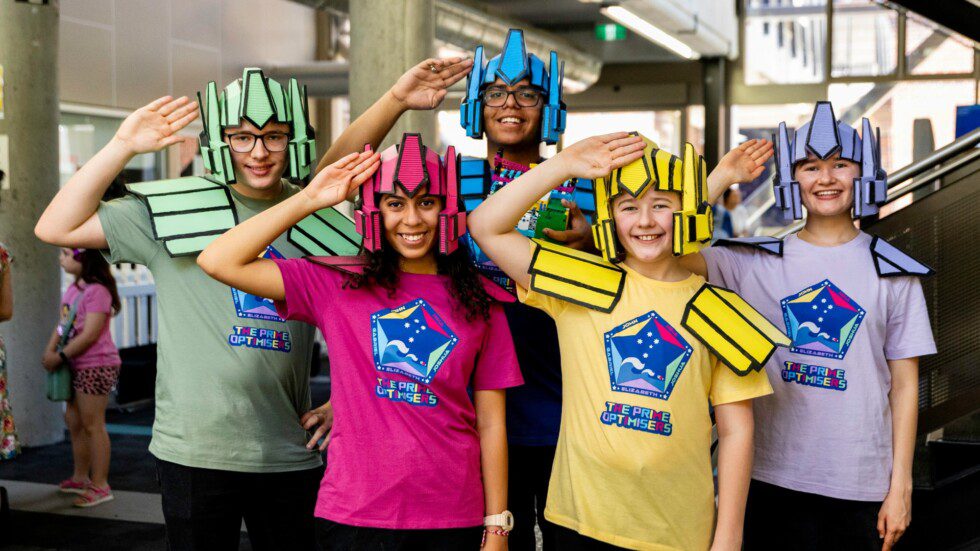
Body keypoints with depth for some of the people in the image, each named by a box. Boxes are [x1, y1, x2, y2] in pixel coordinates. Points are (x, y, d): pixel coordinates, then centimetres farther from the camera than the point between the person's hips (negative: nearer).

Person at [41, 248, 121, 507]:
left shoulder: (97, 291, -16)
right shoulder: (72, 289, 12)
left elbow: (90, 334, -20)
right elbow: (63, 324, 13)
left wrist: (60, 357, -15)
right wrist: (50, 350, -3)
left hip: (96, 365, -10)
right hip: (77, 366, 10)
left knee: (92, 425, -5)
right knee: (74, 421, 17)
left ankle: (100, 485, 2)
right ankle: (80, 477, 30)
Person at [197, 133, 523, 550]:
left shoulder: (478, 301, 3)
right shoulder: (335, 284, 0)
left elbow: (491, 423, 4)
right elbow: (218, 262, -9)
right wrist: (310, 199, -7)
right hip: (354, 515, -1)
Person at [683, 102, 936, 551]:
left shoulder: (894, 273, 3)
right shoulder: (757, 262, 2)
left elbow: (904, 385, 4)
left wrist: (900, 486, 0)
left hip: (862, 482, 0)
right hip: (773, 475, 0)